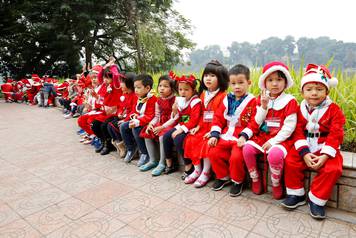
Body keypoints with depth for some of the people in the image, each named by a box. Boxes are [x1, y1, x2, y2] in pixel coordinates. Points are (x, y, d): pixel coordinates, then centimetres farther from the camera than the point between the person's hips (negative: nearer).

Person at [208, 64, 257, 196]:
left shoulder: (252, 101, -4)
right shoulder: (227, 100, 11)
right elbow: (218, 118, 9)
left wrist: (244, 136, -19)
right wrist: (214, 135, -1)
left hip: (241, 138, -5)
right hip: (226, 136, 5)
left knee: (236, 157, -26)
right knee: (213, 153, -10)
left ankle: (237, 181, 5)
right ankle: (223, 176, 16)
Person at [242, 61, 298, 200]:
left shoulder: (289, 101, -4)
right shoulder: (261, 99, 9)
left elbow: (289, 127, -10)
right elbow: (257, 122, 2)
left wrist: (273, 141, -16)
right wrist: (264, 106, -12)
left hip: (281, 139, -4)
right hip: (262, 137, 4)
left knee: (275, 154, -34)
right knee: (247, 148, -22)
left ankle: (276, 184, -4)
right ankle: (255, 179, 2)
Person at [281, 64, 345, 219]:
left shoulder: (334, 110, -4)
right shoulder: (301, 109, 2)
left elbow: (335, 135, -9)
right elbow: (298, 132, -3)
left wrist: (325, 155, -21)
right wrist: (304, 153, -17)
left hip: (325, 149, -1)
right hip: (305, 149, 2)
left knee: (333, 169, -26)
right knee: (290, 161, -20)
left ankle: (316, 200, -5)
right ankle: (296, 194, 1)